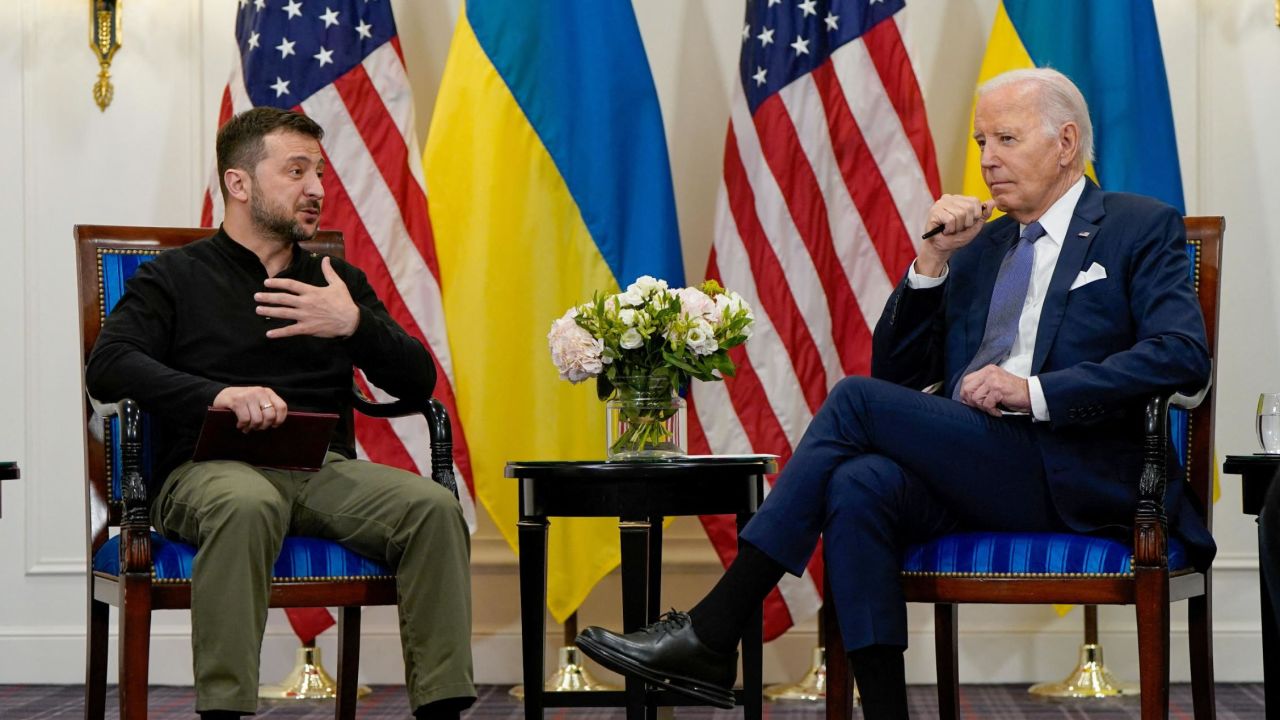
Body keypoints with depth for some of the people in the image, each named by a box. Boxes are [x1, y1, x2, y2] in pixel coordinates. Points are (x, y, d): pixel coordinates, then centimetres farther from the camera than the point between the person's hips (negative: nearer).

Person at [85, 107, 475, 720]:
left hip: (323, 467, 4)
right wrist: (218, 394, -21)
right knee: (247, 505, -40)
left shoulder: (339, 281, 24)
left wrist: (355, 325, -5)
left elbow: (417, 382, 15)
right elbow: (107, 367, -5)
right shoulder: (174, 278, 13)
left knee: (434, 507, -25)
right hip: (207, 468, -4)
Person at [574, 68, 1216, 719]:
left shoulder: (1141, 229, 8)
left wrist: (1037, 391, -17)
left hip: (1075, 480, -5)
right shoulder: (982, 245, 25)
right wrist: (933, 260, 6)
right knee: (858, 486, -28)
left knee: (856, 401, -20)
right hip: (974, 473, 6)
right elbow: (898, 372, 20)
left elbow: (1182, 354, -9)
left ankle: (711, 634, -20)